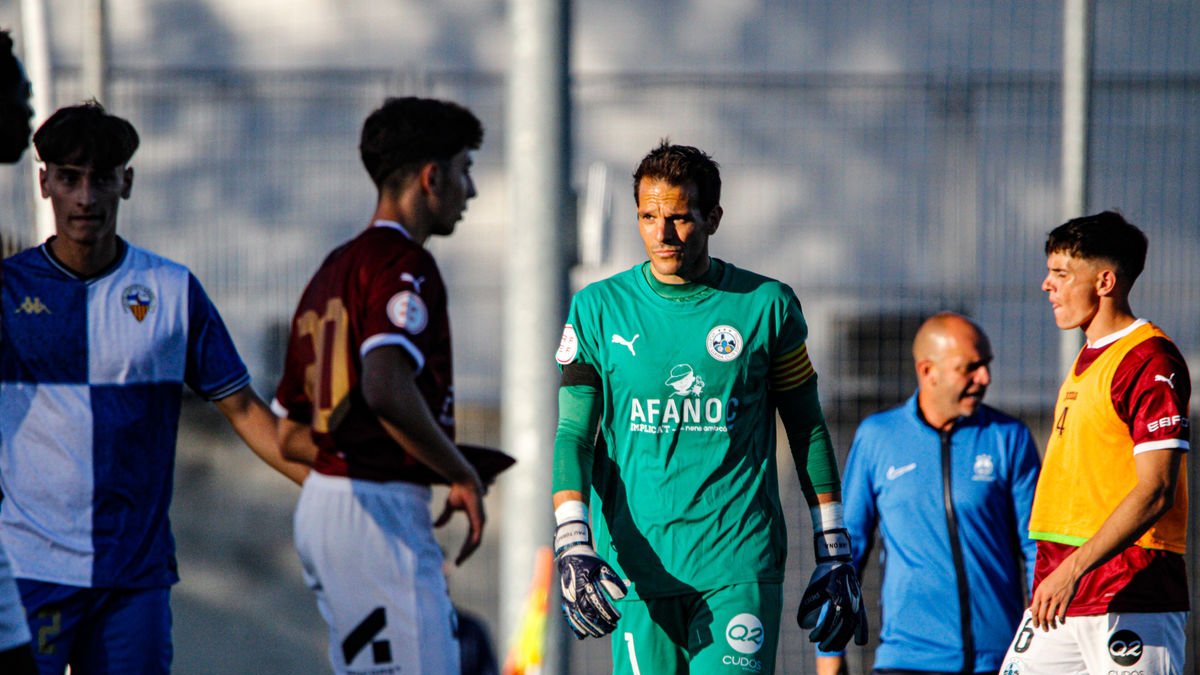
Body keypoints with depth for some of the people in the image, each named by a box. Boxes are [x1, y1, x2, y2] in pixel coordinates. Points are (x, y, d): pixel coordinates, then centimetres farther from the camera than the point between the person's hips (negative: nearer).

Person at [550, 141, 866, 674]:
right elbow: (573, 434, 2)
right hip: (636, 565, 1)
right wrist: (572, 548, -12)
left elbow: (808, 432, 12)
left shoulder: (766, 306, 5)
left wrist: (834, 557, 10)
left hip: (740, 563, -1)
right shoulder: (599, 309, 5)